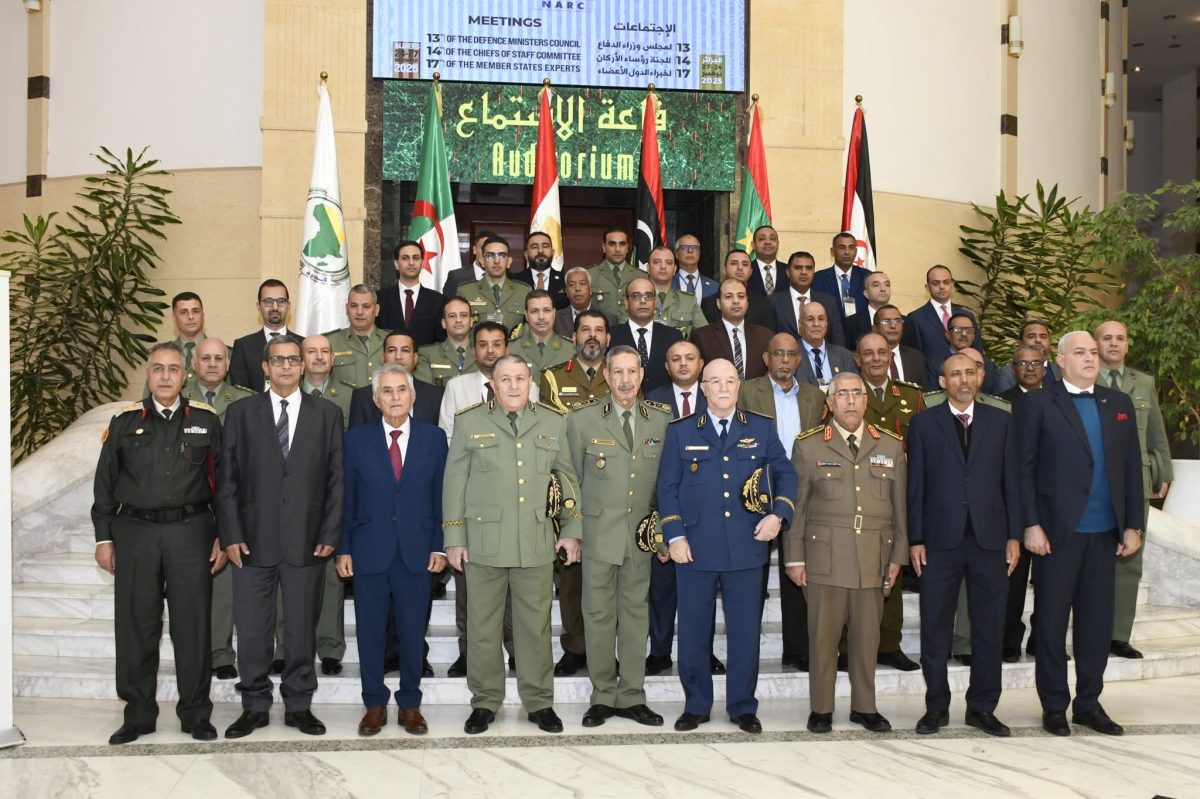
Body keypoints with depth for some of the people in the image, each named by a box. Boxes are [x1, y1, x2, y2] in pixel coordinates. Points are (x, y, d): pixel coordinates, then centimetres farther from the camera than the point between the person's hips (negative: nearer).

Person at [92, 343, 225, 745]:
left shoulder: (205, 420, 5)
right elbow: (104, 482, 9)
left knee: (193, 625, 3)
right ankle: (138, 714, 19)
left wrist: (223, 536, 2)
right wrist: (104, 537, 5)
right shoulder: (125, 421, 6)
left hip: (190, 532, -1)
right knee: (136, 626, 6)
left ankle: (195, 714, 15)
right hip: (135, 533, 1)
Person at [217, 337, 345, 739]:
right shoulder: (241, 412, 6)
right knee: (251, 629, 5)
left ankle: (299, 705, 20)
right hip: (254, 540, 0)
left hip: (307, 540, 0)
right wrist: (230, 535, -4)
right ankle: (255, 706, 19)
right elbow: (227, 479, 3)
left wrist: (330, 535, -3)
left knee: (302, 628, 8)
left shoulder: (327, 414, 6)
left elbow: (336, 478, 4)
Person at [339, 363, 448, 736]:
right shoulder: (357, 439, 3)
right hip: (369, 551, 0)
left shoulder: (434, 438, 4)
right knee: (370, 632, 7)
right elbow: (347, 498, 3)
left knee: (413, 632, 7)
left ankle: (410, 704, 21)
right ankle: (374, 705, 20)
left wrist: (439, 547, -2)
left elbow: (441, 496, 4)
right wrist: (343, 548, -2)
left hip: (417, 552, 0)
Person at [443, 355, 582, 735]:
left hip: (537, 544, 1)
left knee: (536, 625, 6)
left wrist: (571, 531, 6)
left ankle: (539, 701, 18)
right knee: (482, 626, 5)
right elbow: (454, 483, 5)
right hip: (483, 543, -1)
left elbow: (568, 479, 11)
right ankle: (485, 701, 18)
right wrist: (454, 539, 2)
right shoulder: (470, 423, 4)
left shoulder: (554, 423, 8)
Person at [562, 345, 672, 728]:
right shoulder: (582, 418, -3)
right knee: (598, 614, 4)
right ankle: (603, 696, 16)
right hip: (598, 533, -2)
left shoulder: (661, 418, 3)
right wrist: (574, 529, 1)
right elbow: (572, 477, 3)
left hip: (642, 534, 2)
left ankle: (632, 697, 18)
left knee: (636, 613, 9)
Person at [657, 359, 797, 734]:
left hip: (746, 548, 1)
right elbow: (667, 487, 5)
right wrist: (674, 536, -4)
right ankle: (696, 705, 20)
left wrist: (778, 514, -4)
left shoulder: (762, 429, 8)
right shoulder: (680, 431, 6)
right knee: (694, 631, 6)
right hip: (695, 548, 0)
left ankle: (743, 706, 19)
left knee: (746, 630, 5)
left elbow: (785, 474, 12)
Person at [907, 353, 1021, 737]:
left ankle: (982, 707, 18)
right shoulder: (923, 424, 4)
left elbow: (1011, 480, 7)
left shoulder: (1001, 421, 9)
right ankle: (936, 706, 16)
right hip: (941, 540, -1)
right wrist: (915, 540, -3)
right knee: (935, 629, 4)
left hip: (990, 539, 2)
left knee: (989, 629, 6)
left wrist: (1014, 535, 2)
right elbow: (916, 485, 2)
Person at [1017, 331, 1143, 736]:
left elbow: (1132, 468, 10)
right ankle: (1054, 706, 16)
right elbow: (1025, 469, -4)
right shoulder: (1037, 404, -1)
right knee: (1052, 620, 5)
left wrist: (1133, 526, 5)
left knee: (1097, 621, 9)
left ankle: (1089, 703, 21)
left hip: (1105, 533, 4)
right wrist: (1031, 525, -10)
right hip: (1058, 530, -4)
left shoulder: (1120, 404, 11)